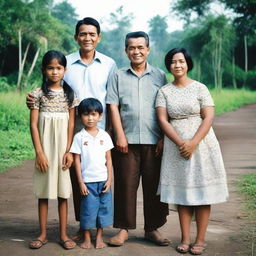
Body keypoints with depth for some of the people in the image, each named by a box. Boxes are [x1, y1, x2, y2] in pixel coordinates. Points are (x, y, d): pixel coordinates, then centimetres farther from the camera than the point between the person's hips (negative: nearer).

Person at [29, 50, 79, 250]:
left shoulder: (69, 93, 4)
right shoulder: (38, 93, -1)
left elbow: (71, 124, 3)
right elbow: (33, 124, -3)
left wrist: (69, 151, -4)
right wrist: (39, 152, -9)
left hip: (63, 149, 1)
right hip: (45, 149, -1)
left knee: (63, 192, 5)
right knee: (43, 191, 5)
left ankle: (63, 234, 13)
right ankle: (43, 234, 14)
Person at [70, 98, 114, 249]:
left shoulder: (104, 136, 5)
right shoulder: (79, 137, -1)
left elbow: (108, 159, 6)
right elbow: (77, 160, -1)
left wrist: (109, 179, 0)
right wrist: (80, 182, -5)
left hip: (103, 180, 2)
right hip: (88, 181, -2)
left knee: (104, 208, 6)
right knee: (88, 209, 1)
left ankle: (99, 237, 19)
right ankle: (87, 238, 16)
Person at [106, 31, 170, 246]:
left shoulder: (159, 76, 10)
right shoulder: (118, 76, 10)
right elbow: (113, 107, 3)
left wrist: (163, 138, -1)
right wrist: (120, 136, -6)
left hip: (154, 141, 1)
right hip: (127, 141, 0)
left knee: (154, 186, 4)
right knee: (125, 185, 1)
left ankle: (153, 228, 16)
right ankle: (123, 228, 11)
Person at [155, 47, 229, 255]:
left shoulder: (200, 88, 0)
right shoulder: (164, 91, 5)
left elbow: (209, 118, -6)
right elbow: (163, 120, -2)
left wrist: (193, 143, -17)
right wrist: (181, 143, -15)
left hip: (201, 144, -2)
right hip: (176, 146, 2)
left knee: (202, 193, 0)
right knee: (182, 192, 4)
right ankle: (185, 239, 10)